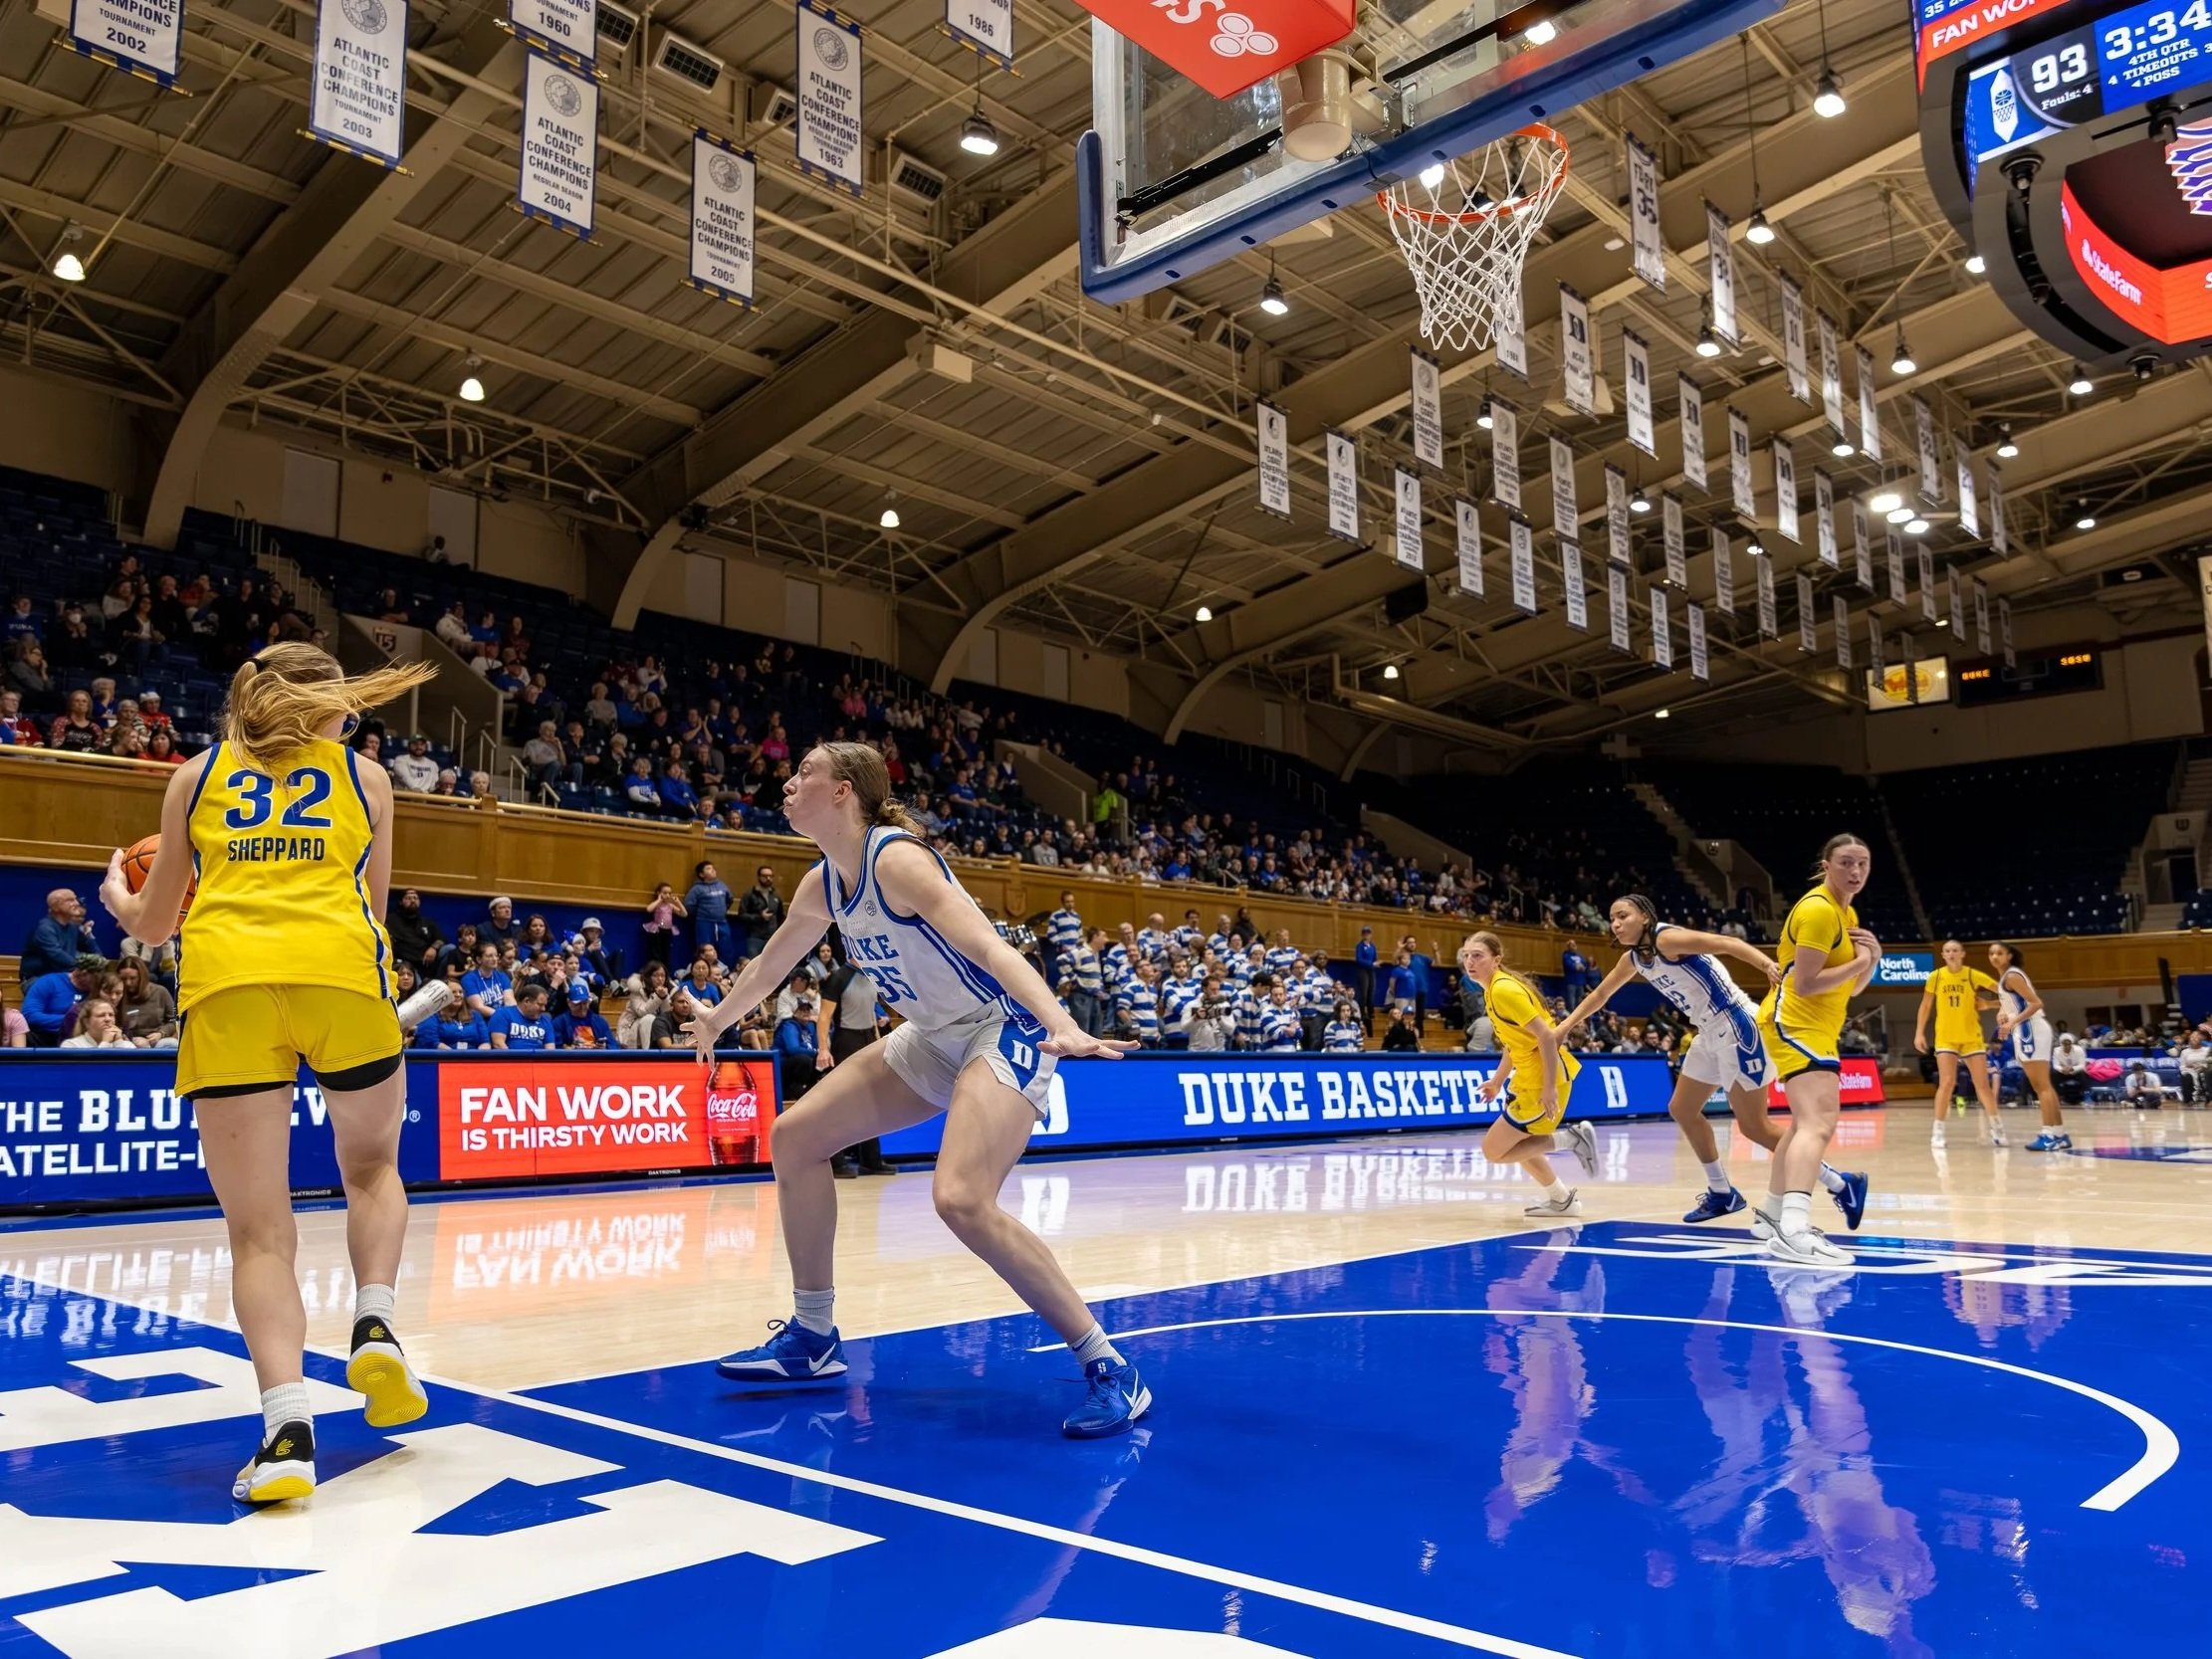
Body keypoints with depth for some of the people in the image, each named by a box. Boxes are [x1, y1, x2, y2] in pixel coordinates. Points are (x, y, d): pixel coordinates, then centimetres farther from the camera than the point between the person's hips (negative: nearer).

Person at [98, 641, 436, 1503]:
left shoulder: (197, 775, 21)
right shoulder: (364, 776, 19)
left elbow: (150, 924, 27)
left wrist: (116, 892, 50)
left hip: (224, 983, 1)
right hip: (343, 975, 0)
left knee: (258, 1228, 2)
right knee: (372, 1166, 24)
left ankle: (288, 1425, -13)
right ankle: (374, 1324, 4)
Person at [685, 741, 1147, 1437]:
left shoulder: (895, 858, -22)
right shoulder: (823, 885, 4)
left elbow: (989, 947, -34)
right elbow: (770, 965, 23)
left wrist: (1064, 1026, -48)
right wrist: (714, 1021, 39)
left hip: (1006, 1029, -9)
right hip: (935, 1039, 9)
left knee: (961, 1200, -29)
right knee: (796, 1135, 7)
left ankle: (1110, 1372, -16)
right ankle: (813, 1337, 21)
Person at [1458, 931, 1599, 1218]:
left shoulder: (1503, 989, -21)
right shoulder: (1492, 989, 9)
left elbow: (1546, 1036, -25)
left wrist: (1550, 1087, -26)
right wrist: (1498, 1080, 20)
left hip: (1542, 1081, -10)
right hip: (1529, 1077, 10)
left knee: (1494, 1151, -4)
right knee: (1518, 1142, 25)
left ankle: (1570, 1138, -4)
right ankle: (1562, 1199, 35)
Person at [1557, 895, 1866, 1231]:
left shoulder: (1666, 938, -18)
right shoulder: (1633, 959, 9)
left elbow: (1727, 943, -30)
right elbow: (1600, 994, 24)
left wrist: (1771, 966, -47)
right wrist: (1561, 1029, 23)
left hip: (1738, 1028, -9)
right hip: (1711, 1033, 9)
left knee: (1754, 1126, -6)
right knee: (1681, 1110, 14)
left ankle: (1840, 1185, 4)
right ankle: (1722, 1193, 24)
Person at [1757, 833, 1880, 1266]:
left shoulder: (1847, 913, 16)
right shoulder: (1818, 910, -16)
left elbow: (1853, 986, 17)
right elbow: (1804, 984, -22)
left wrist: (1872, 958, -2)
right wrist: (1861, 961, -17)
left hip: (1813, 1028, 11)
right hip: (1796, 1023, -11)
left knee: (1805, 1124, 23)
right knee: (1819, 1122, -26)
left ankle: (1772, 1215, 37)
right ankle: (1794, 1232, -41)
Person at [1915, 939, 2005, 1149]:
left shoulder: (1973, 975, -5)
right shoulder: (1936, 977, -3)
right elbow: (1925, 1006, 5)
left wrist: (1989, 1004, -14)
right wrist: (1919, 1032, 2)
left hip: (1972, 1038, 1)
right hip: (1945, 1038, -1)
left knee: (1983, 1084, 4)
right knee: (1947, 1083, -12)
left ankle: (1996, 1127, 22)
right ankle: (1938, 1131, -5)